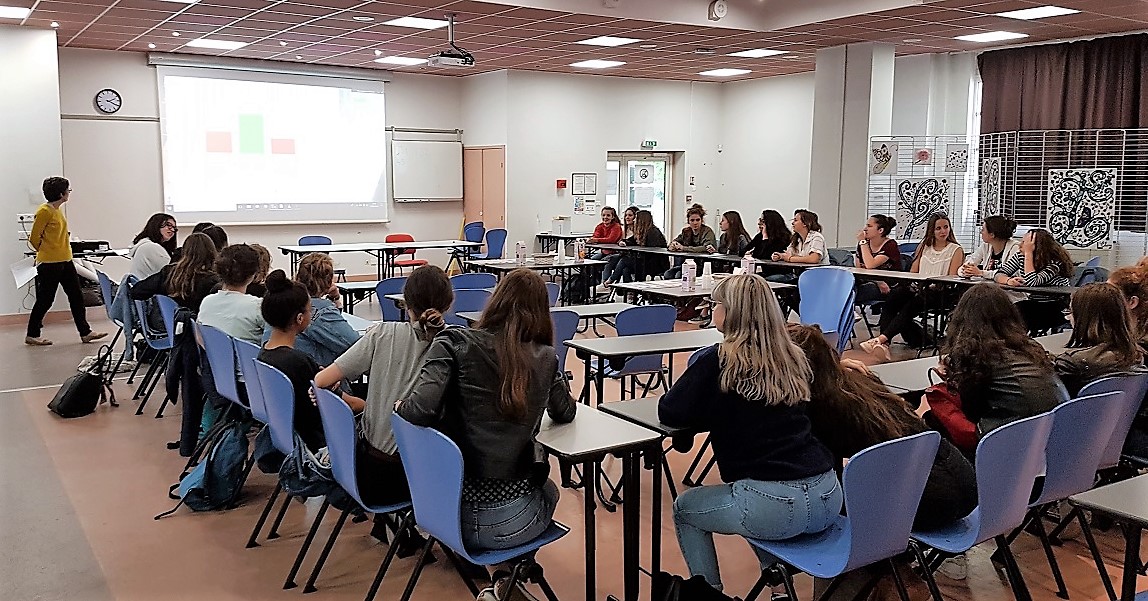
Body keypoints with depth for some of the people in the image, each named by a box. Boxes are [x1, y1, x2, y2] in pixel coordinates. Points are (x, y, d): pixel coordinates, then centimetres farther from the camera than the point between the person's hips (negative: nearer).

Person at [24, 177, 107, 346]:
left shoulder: (58, 210, 11)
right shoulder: (44, 211, -16)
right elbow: (34, 238, -12)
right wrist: (46, 252, 2)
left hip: (65, 261, 9)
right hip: (49, 263, -9)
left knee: (77, 297, 7)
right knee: (45, 300, 1)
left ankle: (85, 332, 10)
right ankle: (32, 335, 14)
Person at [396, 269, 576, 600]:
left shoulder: (455, 343, -8)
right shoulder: (546, 359, -4)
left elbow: (420, 410, -20)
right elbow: (565, 413, 14)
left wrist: (400, 406, 0)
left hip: (448, 512, 2)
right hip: (509, 522, -2)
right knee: (548, 489, 35)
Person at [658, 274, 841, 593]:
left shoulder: (718, 360, -7)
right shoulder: (795, 357, 9)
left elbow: (670, 413, 1)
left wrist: (715, 410, 18)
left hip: (774, 504, -6)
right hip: (828, 496, 6)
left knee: (684, 508, 24)